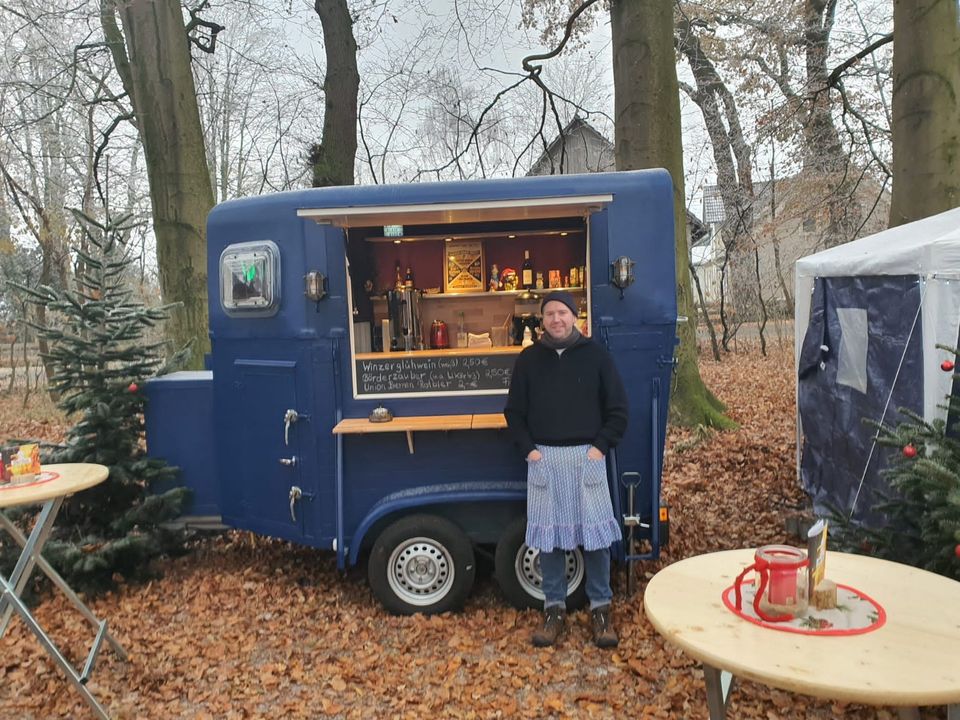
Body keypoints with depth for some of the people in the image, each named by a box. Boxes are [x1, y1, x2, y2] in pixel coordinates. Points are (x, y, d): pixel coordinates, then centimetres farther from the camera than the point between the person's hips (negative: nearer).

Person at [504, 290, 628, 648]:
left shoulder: (595, 354, 1)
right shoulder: (529, 359, 5)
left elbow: (617, 409, 3)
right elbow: (514, 410, 9)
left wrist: (600, 446, -6)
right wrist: (528, 449, -2)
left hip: (586, 455, -1)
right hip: (544, 457, 1)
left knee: (596, 532, 3)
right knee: (548, 534, 6)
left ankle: (601, 608, 18)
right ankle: (554, 608, 19)